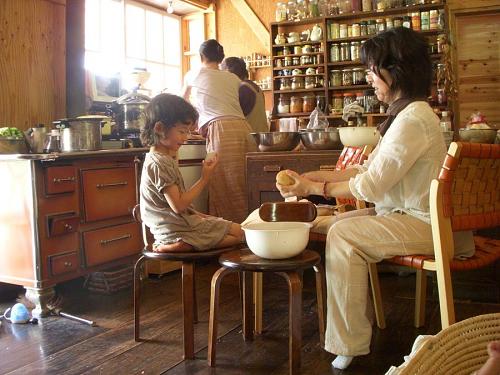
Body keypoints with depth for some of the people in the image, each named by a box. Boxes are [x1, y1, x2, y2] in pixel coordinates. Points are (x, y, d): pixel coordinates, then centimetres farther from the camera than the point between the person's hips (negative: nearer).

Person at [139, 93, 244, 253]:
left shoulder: (163, 158, 12)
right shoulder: (159, 163, -20)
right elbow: (178, 205, -23)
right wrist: (204, 179, -19)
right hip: (175, 230, -10)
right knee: (237, 233, -6)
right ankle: (178, 245, -9)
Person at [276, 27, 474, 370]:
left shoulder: (413, 119, -21)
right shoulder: (405, 114, 13)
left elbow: (371, 186, -23)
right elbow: (369, 170, 12)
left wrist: (313, 188, -13)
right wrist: (312, 177, 5)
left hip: (422, 223, -10)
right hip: (405, 214, 11)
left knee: (344, 235, -21)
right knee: (331, 224, 6)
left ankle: (349, 343, -10)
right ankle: (357, 323, 14)